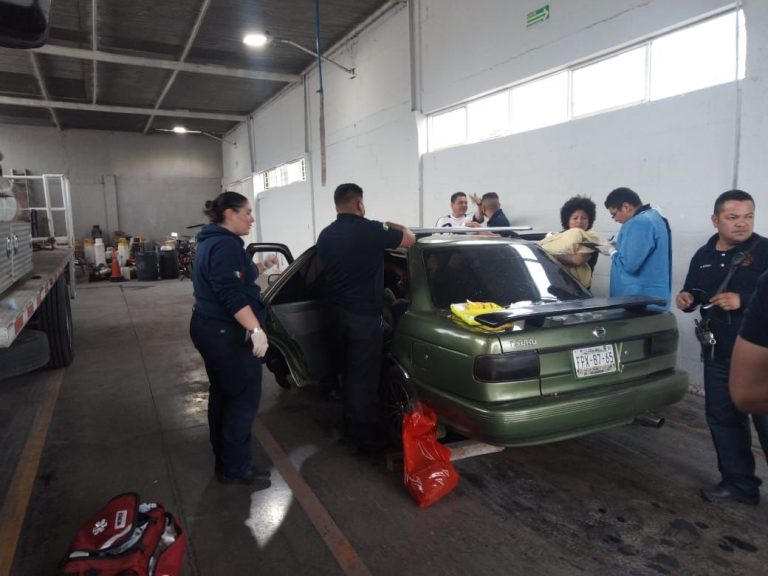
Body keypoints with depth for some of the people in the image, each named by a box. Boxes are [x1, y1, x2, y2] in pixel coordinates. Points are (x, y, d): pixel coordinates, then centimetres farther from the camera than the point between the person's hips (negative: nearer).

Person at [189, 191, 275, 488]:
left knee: (223, 395, 18)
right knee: (244, 398, -2)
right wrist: (256, 329, -33)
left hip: (211, 329, 11)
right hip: (226, 333, -11)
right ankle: (237, 468, 8)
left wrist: (258, 268, 34)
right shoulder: (225, 245, -19)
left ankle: (225, 462, 30)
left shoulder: (211, 241, 15)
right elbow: (233, 294, -29)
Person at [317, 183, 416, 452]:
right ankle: (365, 436, 13)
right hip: (364, 315, -8)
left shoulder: (325, 236, 7)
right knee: (365, 376, 2)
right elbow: (410, 239, -4)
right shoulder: (370, 230, -16)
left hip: (337, 312, 8)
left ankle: (351, 428, 33)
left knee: (348, 371, 20)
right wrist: (390, 226, 15)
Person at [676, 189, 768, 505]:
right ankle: (739, 483, 30)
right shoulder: (703, 256, 10)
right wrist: (686, 299, 1)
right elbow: (694, 295, 21)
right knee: (722, 419, 14)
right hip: (718, 355, 6)